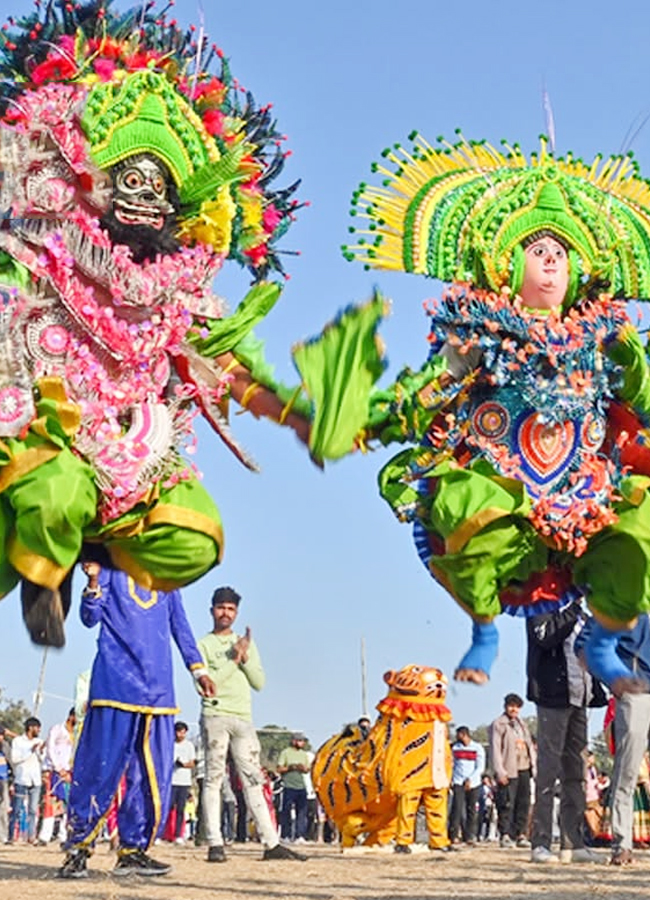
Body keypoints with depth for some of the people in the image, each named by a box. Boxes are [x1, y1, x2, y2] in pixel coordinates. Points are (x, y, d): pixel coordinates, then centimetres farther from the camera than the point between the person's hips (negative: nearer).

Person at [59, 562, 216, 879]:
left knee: (155, 774, 2)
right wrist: (93, 582, -17)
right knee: (100, 767, -8)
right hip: (115, 683, -5)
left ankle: (133, 850, 11)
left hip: (158, 686, 5)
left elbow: (180, 624, 22)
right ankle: (78, 848, 2)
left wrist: (198, 669, 16)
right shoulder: (110, 563, 7)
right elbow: (90, 618, 0)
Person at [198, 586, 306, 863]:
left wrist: (245, 658, -2)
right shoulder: (203, 645, 6)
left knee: (253, 780, 2)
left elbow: (259, 682, 13)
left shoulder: (246, 643, 20)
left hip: (243, 718, 4)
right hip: (215, 715, -4)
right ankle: (215, 844, -6)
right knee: (213, 778, -6)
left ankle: (271, 844, -2)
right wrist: (232, 659, -8)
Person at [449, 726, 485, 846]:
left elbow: (480, 767, -3)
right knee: (457, 807, -12)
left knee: (472, 810, 1)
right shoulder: (455, 747, 9)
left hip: (473, 783, -1)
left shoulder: (478, 748, 0)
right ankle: (454, 835, -11)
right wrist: (450, 779, 2)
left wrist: (470, 779, -12)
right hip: (458, 782, 1)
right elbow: (452, 765, 14)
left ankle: (469, 836, 8)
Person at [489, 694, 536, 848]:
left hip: (524, 769, 7)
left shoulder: (522, 724, 22)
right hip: (509, 770, -7)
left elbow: (530, 746, 23)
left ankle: (520, 834, 10)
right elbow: (495, 748, -7)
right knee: (507, 804, -9)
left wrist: (533, 766, 12)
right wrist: (499, 771, -14)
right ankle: (505, 835, -5)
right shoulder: (498, 724, 0)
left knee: (524, 803, 5)